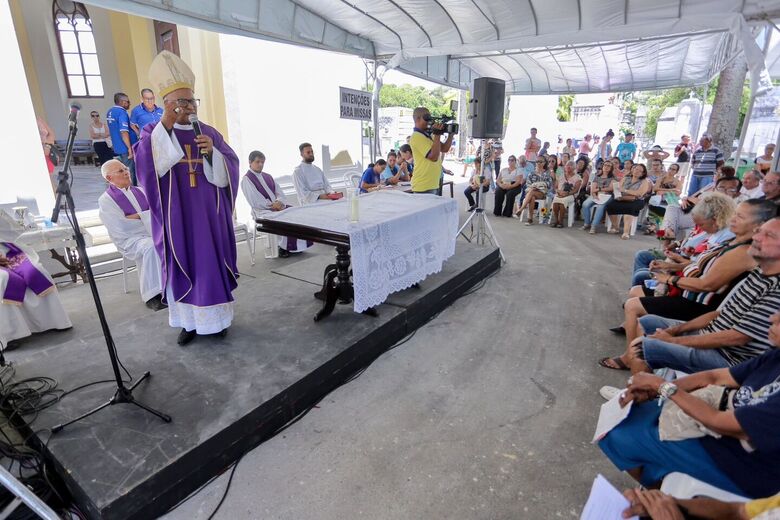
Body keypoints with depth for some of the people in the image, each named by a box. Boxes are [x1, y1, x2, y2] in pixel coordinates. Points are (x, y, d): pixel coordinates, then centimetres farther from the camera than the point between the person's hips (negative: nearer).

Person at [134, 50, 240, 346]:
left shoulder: (209, 132, 8)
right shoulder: (153, 133, 2)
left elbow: (229, 171, 0)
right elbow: (147, 167, -18)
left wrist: (212, 152, -19)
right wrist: (165, 127, -25)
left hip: (209, 214, 2)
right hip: (176, 217, -1)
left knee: (213, 264, 6)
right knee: (182, 267, 5)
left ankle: (216, 318, 21)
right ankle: (189, 321, 19)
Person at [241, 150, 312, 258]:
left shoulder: (267, 177, 19)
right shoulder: (246, 179, -3)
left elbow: (279, 193, 12)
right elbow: (254, 202, -13)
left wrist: (279, 202, -10)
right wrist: (273, 205, -17)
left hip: (277, 206, 7)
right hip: (262, 211, -7)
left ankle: (296, 245, -14)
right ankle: (282, 247, -19)